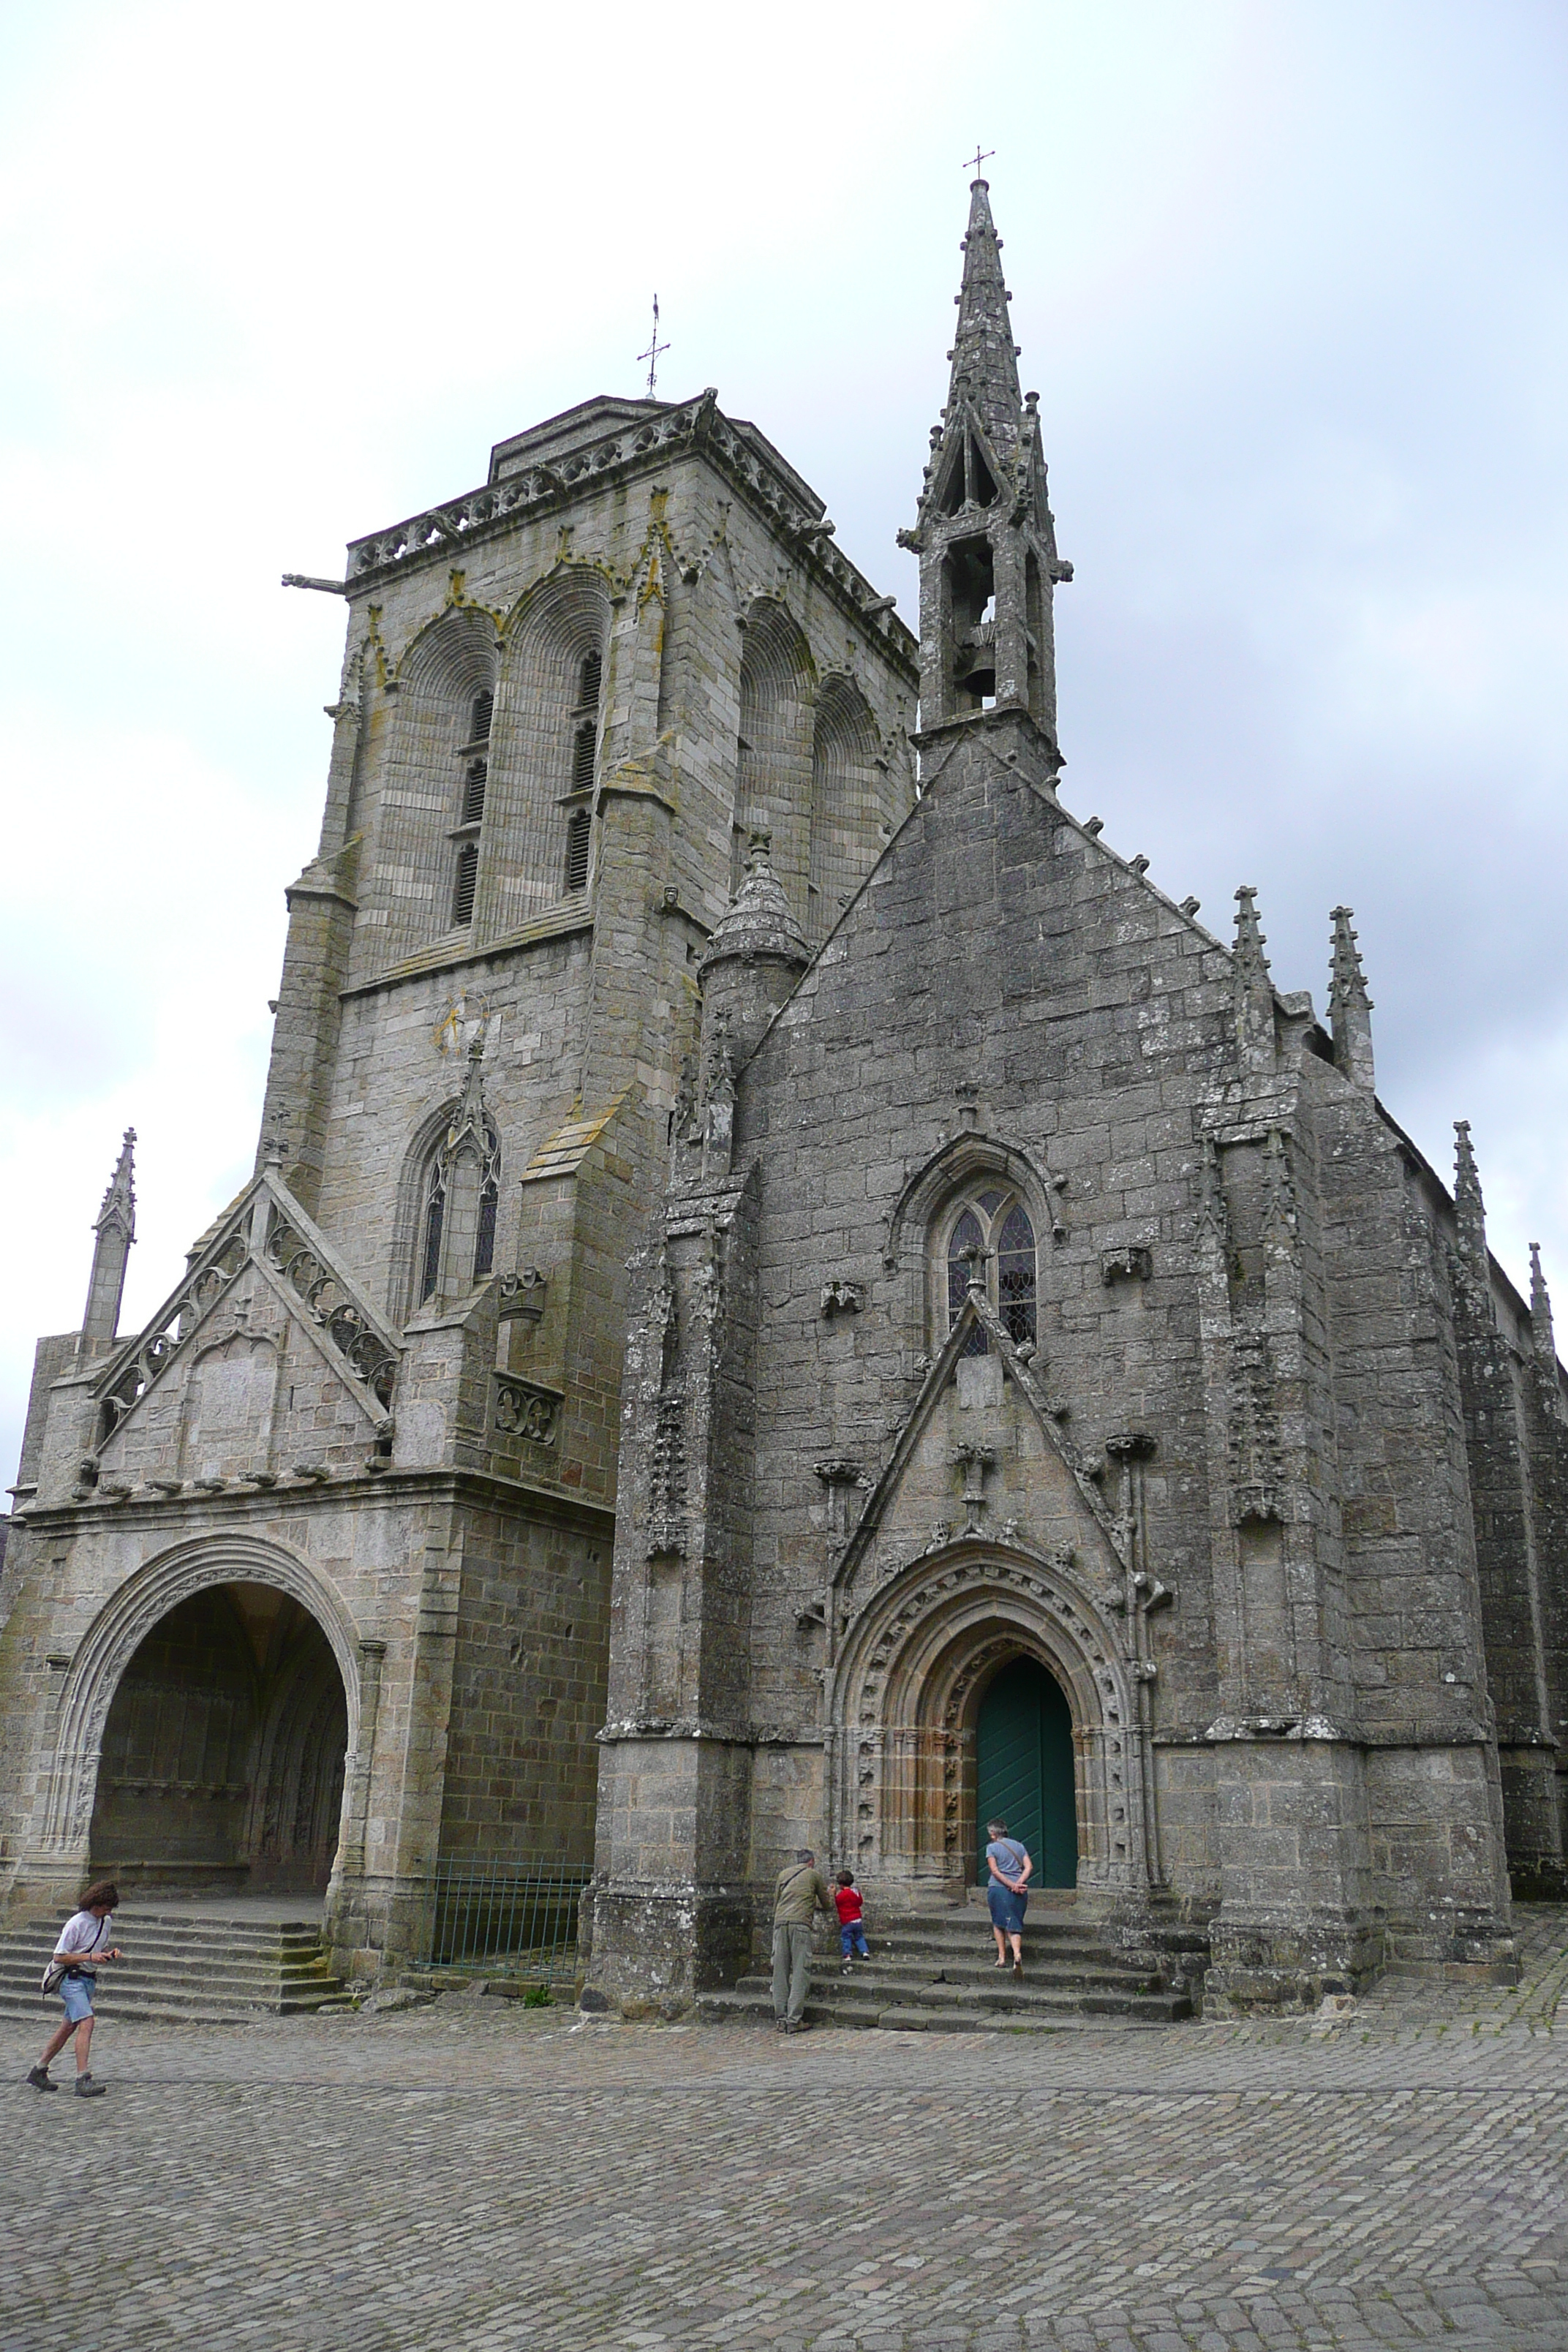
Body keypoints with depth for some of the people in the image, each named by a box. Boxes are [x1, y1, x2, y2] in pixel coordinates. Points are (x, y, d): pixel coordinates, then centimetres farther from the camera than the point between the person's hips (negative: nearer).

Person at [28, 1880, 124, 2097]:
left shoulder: (105, 1921, 7)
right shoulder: (76, 1923, -16)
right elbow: (59, 1956, -15)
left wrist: (111, 1953, 0)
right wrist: (89, 1957, -23)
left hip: (90, 1980, 8)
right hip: (73, 1979, -8)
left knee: (69, 2028, 15)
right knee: (86, 2023, -21)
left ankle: (39, 2071, 30)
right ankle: (83, 2080, -24)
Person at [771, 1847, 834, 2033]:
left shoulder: (784, 1874, 23)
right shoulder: (814, 1874, 13)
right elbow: (828, 1905, 21)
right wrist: (830, 1895, 44)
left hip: (780, 1922, 4)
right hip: (800, 1923, -4)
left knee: (780, 1972, 7)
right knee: (800, 1973, -3)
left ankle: (780, 2019, 7)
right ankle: (794, 2020, -8)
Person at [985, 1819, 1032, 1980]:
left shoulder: (992, 1847, 1)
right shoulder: (1019, 1846, 13)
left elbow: (995, 1871, -9)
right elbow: (1029, 1867, 2)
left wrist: (1012, 1886, -11)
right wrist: (1018, 1884, -9)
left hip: (999, 1888, -3)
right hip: (1019, 1892, 3)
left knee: (998, 1923, 15)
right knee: (1014, 1925, 5)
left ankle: (1002, 1957, 9)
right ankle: (1017, 1954, -18)